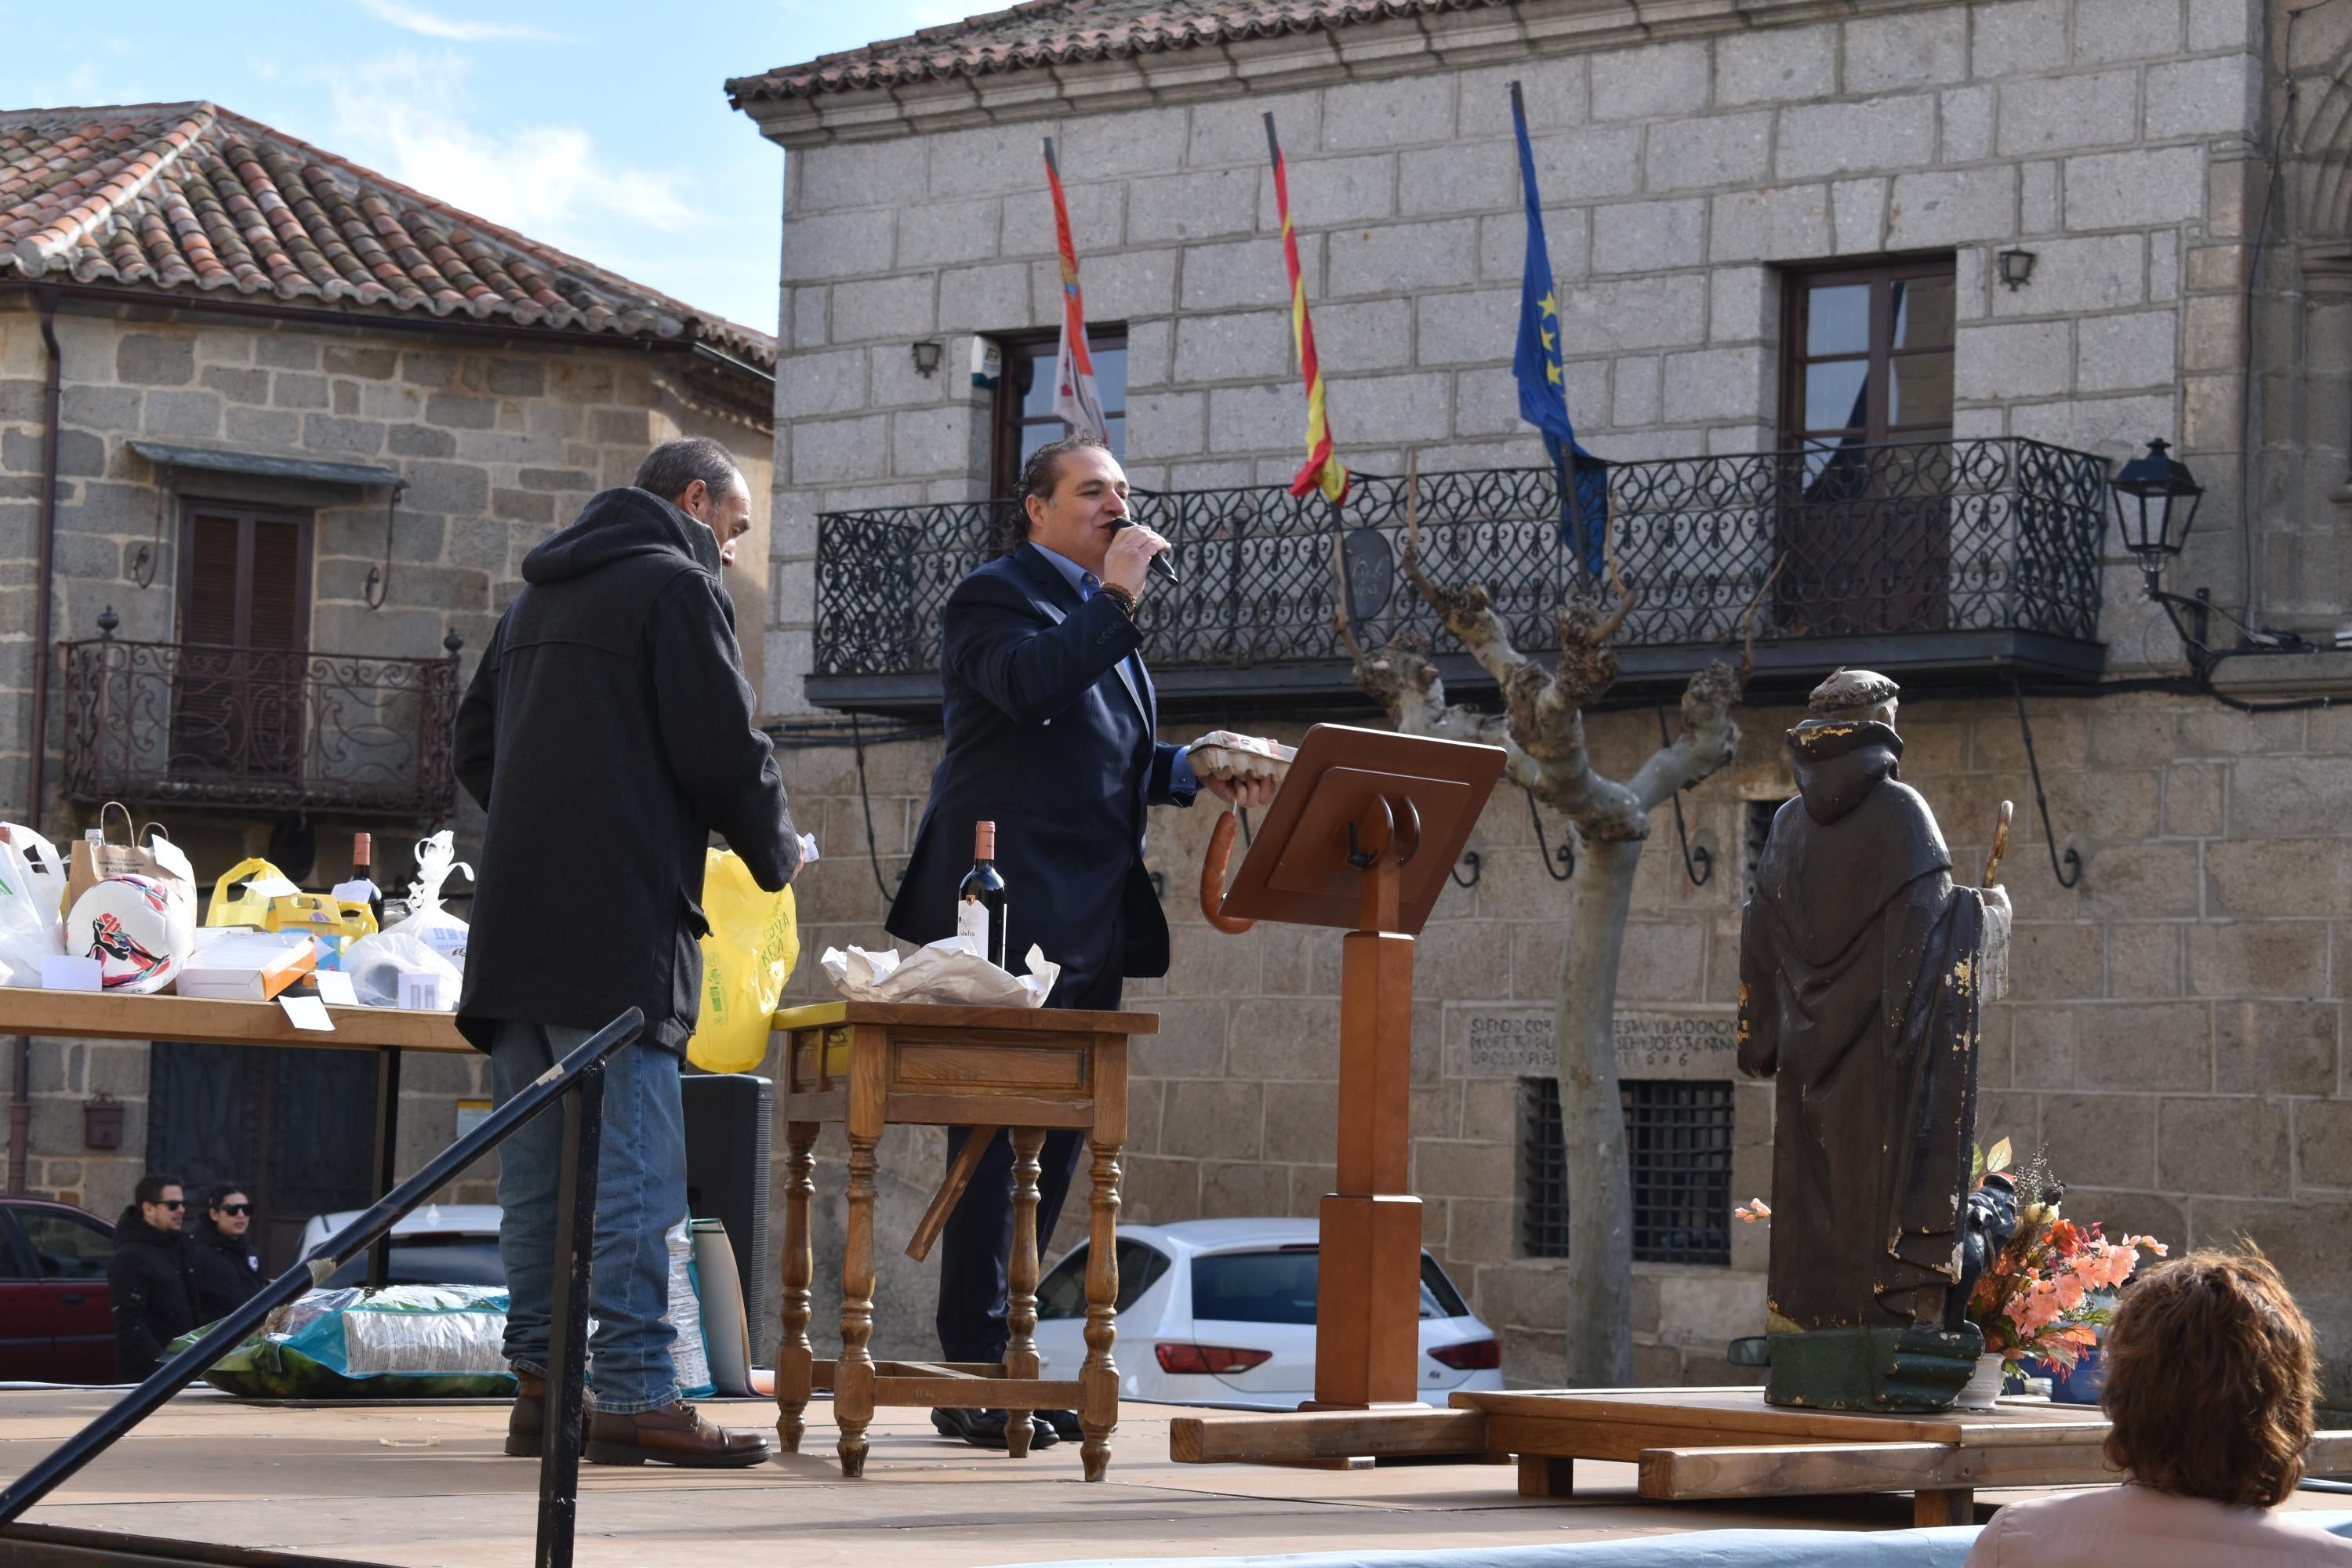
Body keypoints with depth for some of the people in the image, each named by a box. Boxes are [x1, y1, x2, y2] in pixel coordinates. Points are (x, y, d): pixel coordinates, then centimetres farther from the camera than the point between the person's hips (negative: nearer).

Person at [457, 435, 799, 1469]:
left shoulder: (537, 596, 23)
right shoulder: (675, 584, -4)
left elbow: (476, 745, 26)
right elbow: (721, 748, -9)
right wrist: (776, 851, 7)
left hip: (515, 920, 9)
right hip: (617, 927, -8)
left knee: (536, 1170, 9)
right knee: (632, 1163, -9)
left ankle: (539, 1383, 10)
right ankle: (632, 1395, -11)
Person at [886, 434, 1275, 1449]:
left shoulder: (1099, 614, 23)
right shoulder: (995, 595, -3)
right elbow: (1029, 683, -24)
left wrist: (1202, 775, 13)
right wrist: (1117, 599, -18)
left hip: (1088, 924, 9)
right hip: (1010, 911, -9)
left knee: (1056, 1136, 9)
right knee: (998, 1136, -8)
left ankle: (991, 1361, 15)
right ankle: (973, 1383, -6)